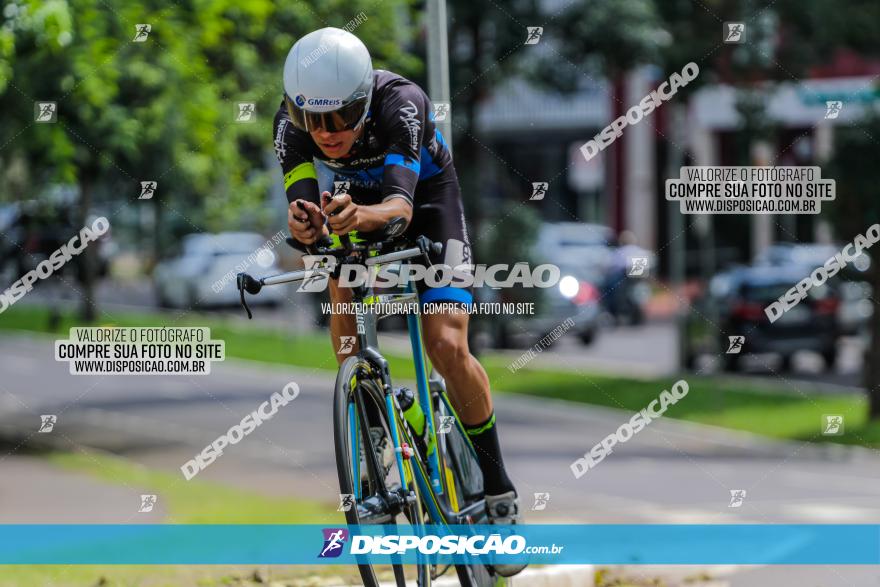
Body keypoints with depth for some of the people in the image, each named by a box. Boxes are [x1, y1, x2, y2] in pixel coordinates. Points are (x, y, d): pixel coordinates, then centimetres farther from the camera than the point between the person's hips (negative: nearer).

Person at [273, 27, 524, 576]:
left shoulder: (400, 103, -39)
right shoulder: (293, 121, -29)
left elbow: (400, 205, -50)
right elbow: (301, 208, -38)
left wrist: (366, 216, -72)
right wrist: (305, 223, -63)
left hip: (427, 203, -4)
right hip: (359, 202, 4)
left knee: (448, 348, -18)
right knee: (342, 289, -24)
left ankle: (499, 491, -3)